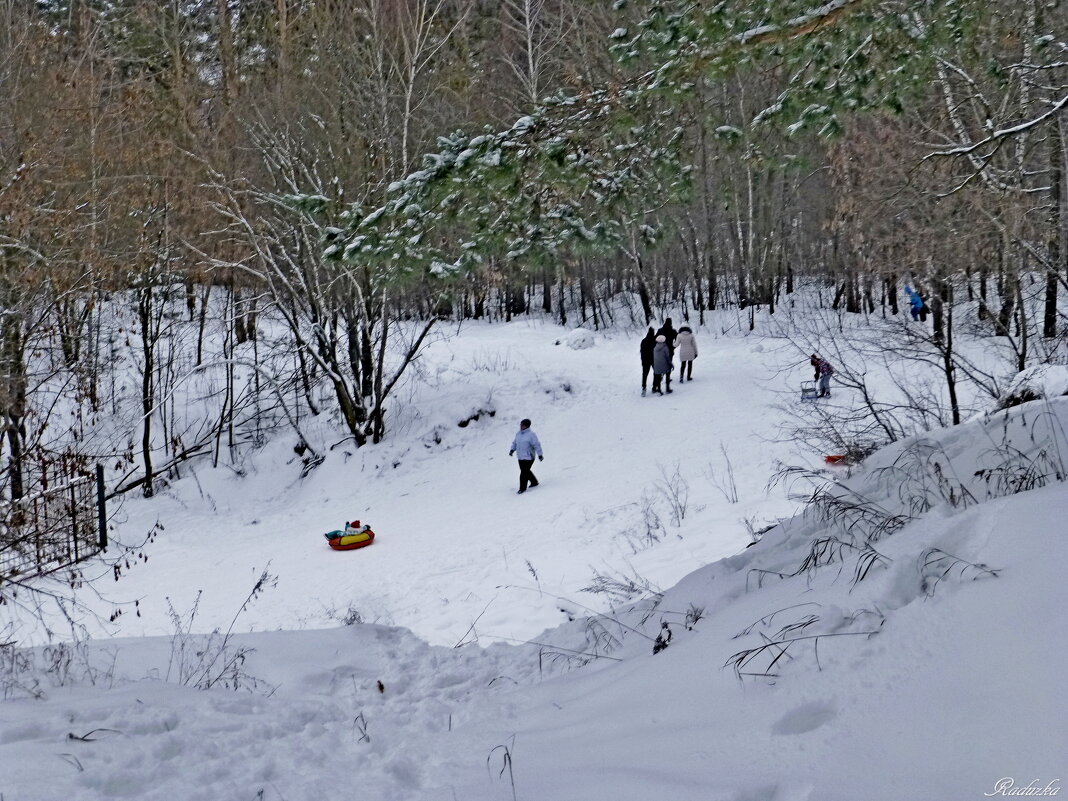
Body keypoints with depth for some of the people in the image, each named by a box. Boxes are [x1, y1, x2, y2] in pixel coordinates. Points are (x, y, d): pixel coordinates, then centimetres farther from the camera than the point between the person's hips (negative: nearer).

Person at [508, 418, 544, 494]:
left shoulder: (531, 435, -14)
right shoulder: (518, 433, 8)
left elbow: (536, 445, -12)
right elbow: (515, 442, 21)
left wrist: (540, 455, -11)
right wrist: (512, 450, 7)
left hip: (528, 457, -8)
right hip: (520, 457, 8)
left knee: (524, 473, -9)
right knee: (526, 471, 17)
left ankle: (522, 488, 3)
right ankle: (534, 482, 38)